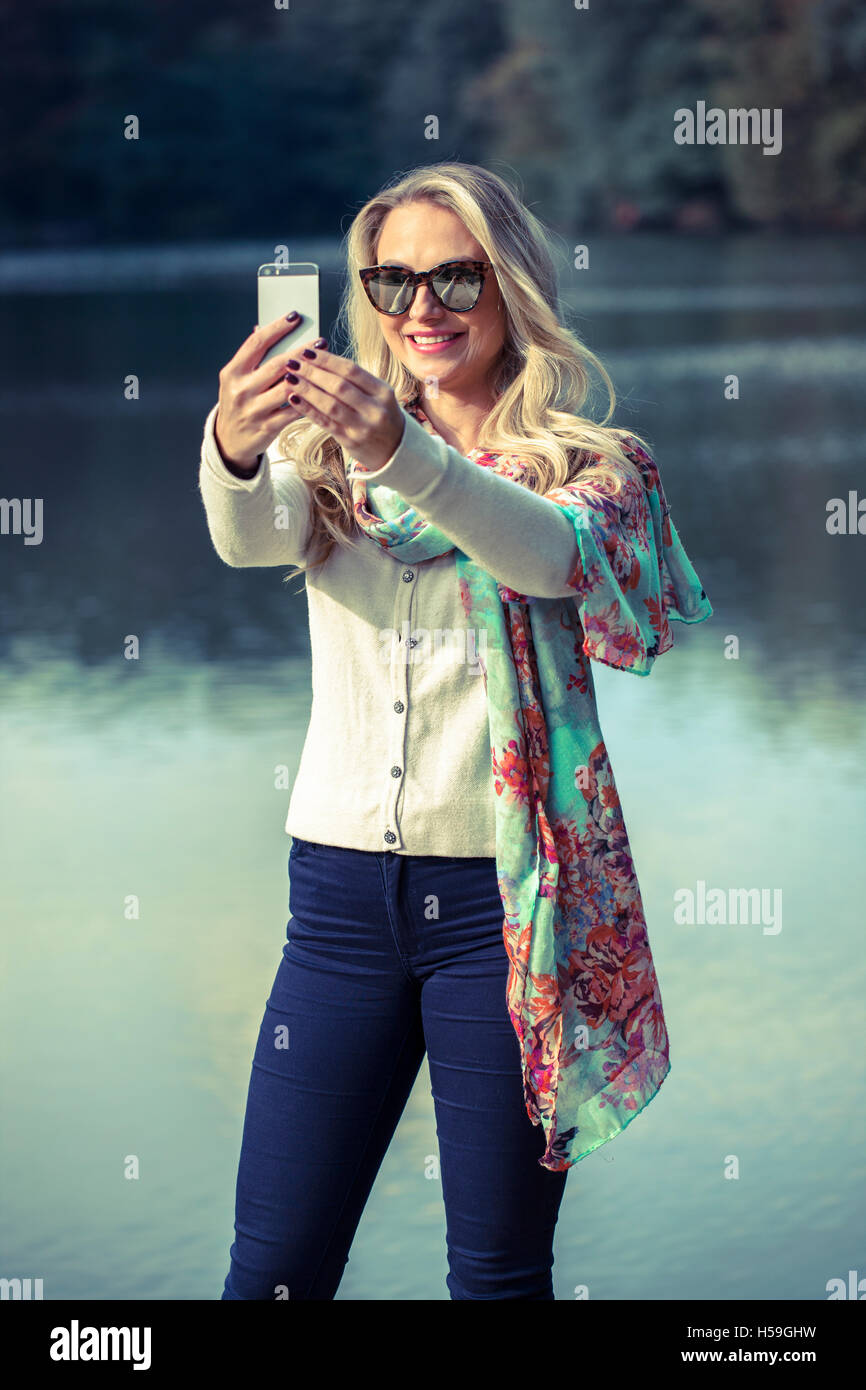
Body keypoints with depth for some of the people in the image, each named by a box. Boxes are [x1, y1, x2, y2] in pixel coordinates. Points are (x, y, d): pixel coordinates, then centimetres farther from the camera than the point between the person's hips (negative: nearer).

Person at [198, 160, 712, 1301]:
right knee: (273, 1267, 2)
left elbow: (551, 554, -21)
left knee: (499, 1270, 4)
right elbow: (251, 537, -12)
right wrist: (233, 448, -36)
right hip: (342, 887, 2)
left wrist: (409, 456, -39)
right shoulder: (330, 451, 10)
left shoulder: (591, 466, 2)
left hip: (505, 894, -2)